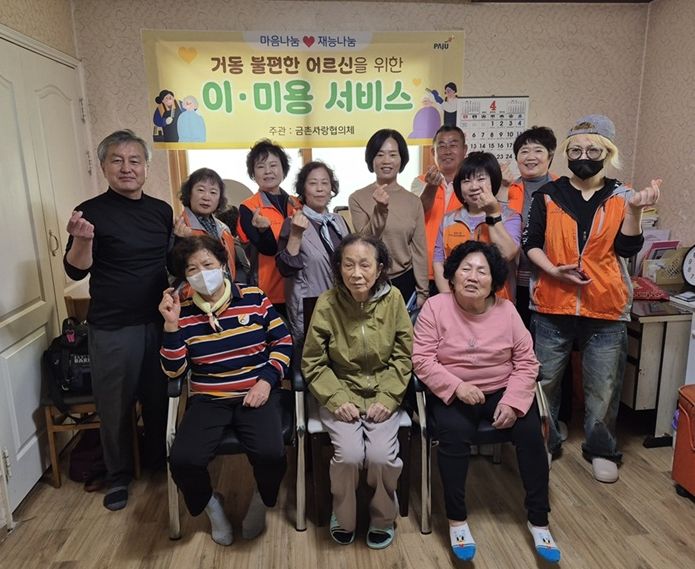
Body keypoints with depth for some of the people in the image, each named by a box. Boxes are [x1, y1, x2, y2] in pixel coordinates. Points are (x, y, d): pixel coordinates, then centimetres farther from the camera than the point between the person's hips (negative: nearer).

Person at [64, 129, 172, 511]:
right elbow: (75, 271, -9)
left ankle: (159, 461, 38)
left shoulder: (161, 210, 6)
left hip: (159, 321, 4)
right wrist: (82, 239, -26)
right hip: (112, 329, -4)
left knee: (159, 399, 16)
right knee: (115, 407, 9)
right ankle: (119, 476, 30)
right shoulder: (92, 211, -7)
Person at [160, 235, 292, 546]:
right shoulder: (182, 312, 1)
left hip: (256, 394, -1)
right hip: (208, 399, 2)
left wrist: (266, 380, -10)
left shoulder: (254, 298, -1)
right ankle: (210, 504, 14)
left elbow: (283, 341, 3)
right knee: (182, 460, -23)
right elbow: (173, 370, 0)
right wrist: (171, 324, -12)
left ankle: (261, 500, 12)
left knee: (270, 454, -26)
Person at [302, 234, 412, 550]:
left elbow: (403, 356, -2)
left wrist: (387, 398, -11)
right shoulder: (326, 304, -13)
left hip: (382, 395, 1)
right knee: (349, 454, -21)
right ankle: (342, 517, 14)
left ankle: (382, 519, 15)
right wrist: (337, 399, -14)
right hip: (340, 395, -1)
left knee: (381, 455, -19)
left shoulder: (393, 299, -9)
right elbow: (313, 362, -5)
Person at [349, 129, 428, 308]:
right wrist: (380, 209, -24)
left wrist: (422, 292, 2)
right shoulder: (358, 199, -3)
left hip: (405, 281, 2)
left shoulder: (414, 201, 2)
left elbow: (419, 249, 3)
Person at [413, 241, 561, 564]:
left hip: (502, 391, 3)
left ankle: (538, 521, -1)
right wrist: (457, 386, -25)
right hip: (452, 394, -2)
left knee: (530, 432, -20)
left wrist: (512, 402, -14)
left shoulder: (506, 310, -1)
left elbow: (526, 362, 0)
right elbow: (422, 360, -12)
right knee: (453, 432, -30)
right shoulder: (435, 308, -9)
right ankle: (457, 519, -9)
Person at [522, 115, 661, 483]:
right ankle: (544, 443, 31)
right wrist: (553, 270, -15)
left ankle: (601, 450, 31)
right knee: (545, 380, 11)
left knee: (603, 388, 10)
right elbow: (531, 244, 0)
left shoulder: (621, 197, 5)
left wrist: (634, 210, -16)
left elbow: (627, 249, -3)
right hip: (552, 306, 0)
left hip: (606, 309, 1)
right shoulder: (548, 195, 2)